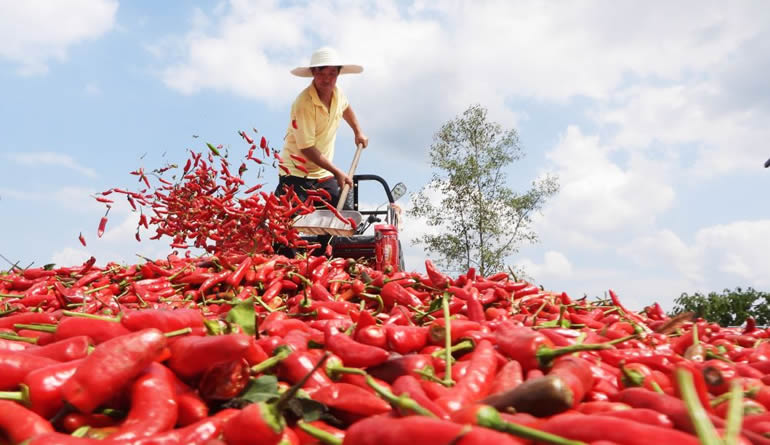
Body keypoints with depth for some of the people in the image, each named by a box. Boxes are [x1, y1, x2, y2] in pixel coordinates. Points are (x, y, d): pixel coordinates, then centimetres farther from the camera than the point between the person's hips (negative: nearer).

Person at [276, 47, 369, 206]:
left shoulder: (337, 93, -1)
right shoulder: (303, 104, -22)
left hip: (324, 174, 6)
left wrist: (358, 132, 23)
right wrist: (337, 172, -19)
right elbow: (307, 148, -22)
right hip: (296, 173, -6)